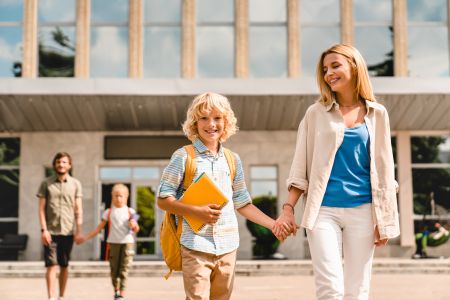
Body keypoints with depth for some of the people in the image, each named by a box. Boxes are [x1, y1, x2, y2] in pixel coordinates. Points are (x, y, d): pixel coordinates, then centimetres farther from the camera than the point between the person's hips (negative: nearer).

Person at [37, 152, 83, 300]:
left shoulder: (75, 184, 6)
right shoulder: (46, 183, 3)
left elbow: (78, 210, 4)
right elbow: (41, 208, 1)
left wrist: (79, 231, -2)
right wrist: (44, 229, -8)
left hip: (68, 231, 1)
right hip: (51, 231, -1)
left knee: (64, 265, 8)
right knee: (51, 265, -7)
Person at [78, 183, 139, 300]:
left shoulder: (130, 211, 5)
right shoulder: (108, 212, 7)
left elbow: (136, 230, 6)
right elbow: (99, 228, 9)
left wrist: (134, 225, -17)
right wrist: (86, 237, 2)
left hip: (127, 242, -1)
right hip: (113, 243, 1)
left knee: (124, 269, -6)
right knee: (114, 269, 4)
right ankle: (116, 290, 22)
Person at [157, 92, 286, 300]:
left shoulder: (233, 160, 13)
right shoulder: (183, 157, -2)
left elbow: (242, 204, 19)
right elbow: (163, 200, -3)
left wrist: (274, 225, 11)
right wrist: (196, 212, -16)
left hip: (227, 246, 5)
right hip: (195, 246, -5)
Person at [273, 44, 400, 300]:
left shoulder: (377, 114, 7)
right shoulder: (316, 113, 4)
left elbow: (383, 168, 7)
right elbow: (301, 165, 4)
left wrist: (385, 220, 3)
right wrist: (289, 208, -5)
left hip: (362, 210, 1)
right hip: (323, 209, -1)